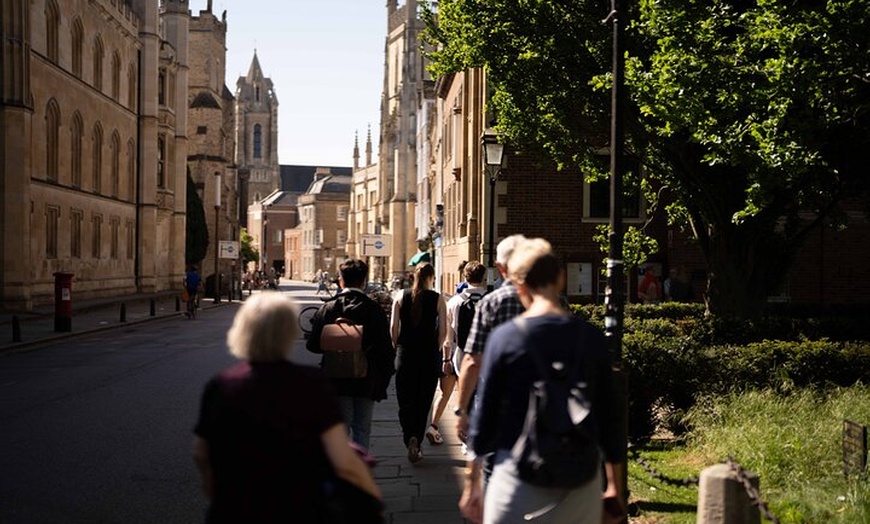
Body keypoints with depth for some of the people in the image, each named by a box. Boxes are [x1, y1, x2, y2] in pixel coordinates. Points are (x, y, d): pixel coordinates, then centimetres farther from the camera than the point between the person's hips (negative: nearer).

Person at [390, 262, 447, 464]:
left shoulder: (401, 297, 0)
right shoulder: (438, 299, -3)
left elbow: (393, 327, -1)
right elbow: (443, 330, -4)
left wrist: (397, 348, 11)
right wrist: (437, 351, 9)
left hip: (405, 354, 1)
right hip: (429, 355, 0)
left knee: (406, 401, 7)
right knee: (423, 401, 10)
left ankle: (410, 438, -15)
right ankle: (416, 445, 12)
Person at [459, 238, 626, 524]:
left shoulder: (504, 337, -7)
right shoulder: (592, 338, 0)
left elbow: (485, 415, -2)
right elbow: (609, 418, 4)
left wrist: (471, 483, 8)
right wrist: (614, 489, 14)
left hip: (520, 477, -2)